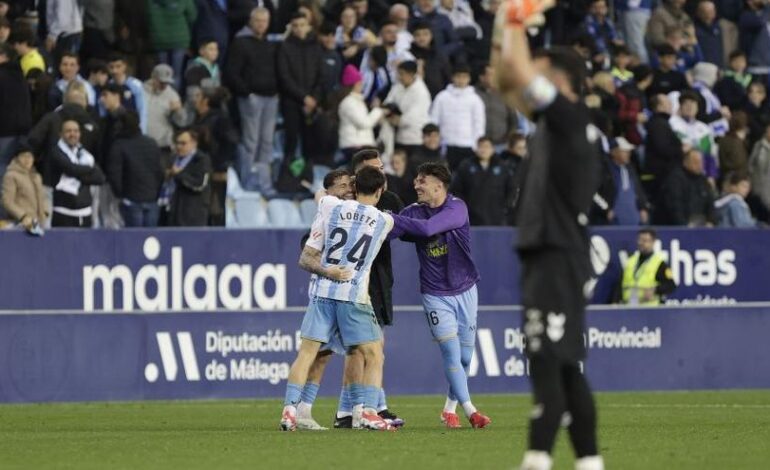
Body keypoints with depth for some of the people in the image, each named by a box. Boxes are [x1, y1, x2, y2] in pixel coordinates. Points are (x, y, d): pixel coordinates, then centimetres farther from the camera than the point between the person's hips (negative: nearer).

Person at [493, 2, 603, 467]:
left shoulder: (570, 115, -8)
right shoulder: (559, 121, 17)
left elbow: (520, 76, -16)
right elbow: (508, 81, 28)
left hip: (558, 255, -10)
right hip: (547, 254, 10)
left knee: (549, 361, -14)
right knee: (564, 366, 11)